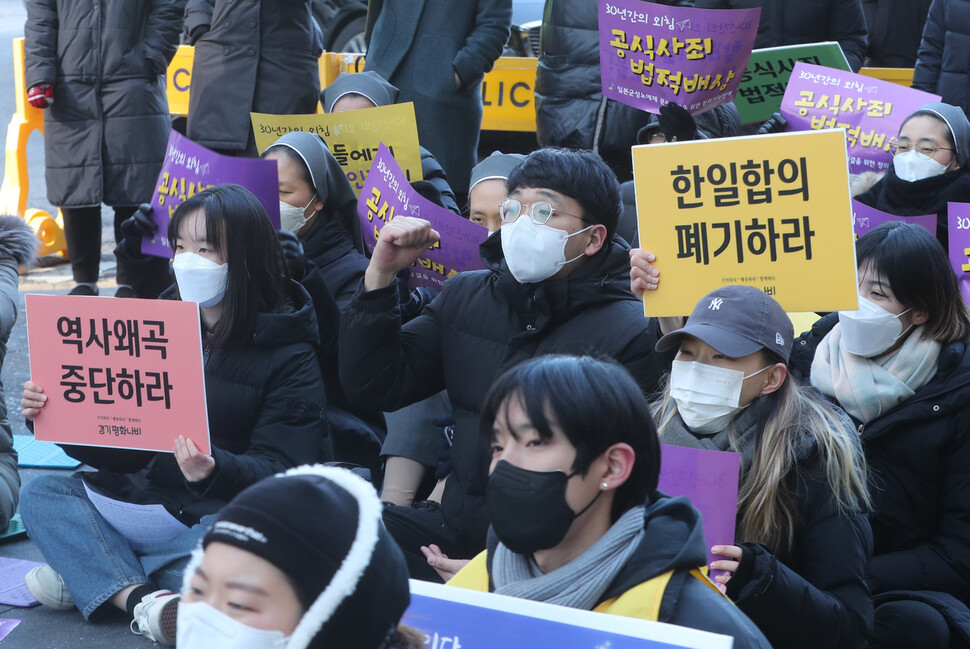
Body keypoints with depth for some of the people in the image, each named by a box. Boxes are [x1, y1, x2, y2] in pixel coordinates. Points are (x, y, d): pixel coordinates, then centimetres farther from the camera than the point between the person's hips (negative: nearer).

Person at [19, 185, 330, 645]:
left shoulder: (289, 358, -7)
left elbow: (278, 470, -15)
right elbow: (125, 447, 12)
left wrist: (214, 471, -36)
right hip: (157, 500, 6)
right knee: (40, 495, -11)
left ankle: (87, 575, -26)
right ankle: (142, 599, -33)